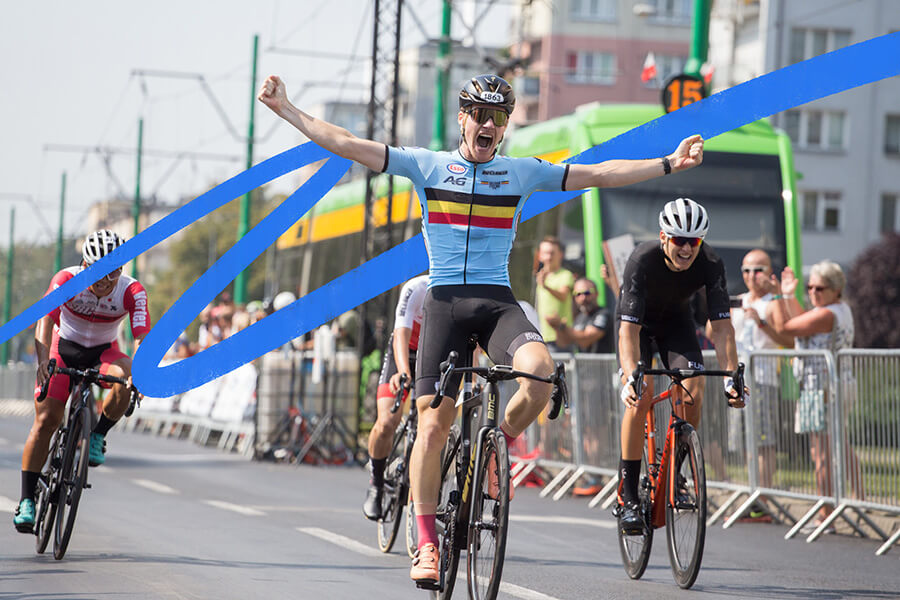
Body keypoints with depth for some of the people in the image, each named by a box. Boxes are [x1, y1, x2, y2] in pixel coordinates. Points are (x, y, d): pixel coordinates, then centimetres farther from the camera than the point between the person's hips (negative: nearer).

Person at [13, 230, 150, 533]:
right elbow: (46, 320, -36)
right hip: (63, 348, -1)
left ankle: (98, 436, -8)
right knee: (46, 420, -14)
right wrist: (43, 361, -53)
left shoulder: (132, 291, -23)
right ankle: (27, 500, -8)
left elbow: (142, 337, -33)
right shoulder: (66, 280, -25)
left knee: (127, 380, -33)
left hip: (103, 352, 1)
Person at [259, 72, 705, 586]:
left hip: (498, 302, 1)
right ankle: (427, 543, 2)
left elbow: (600, 175, 8)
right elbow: (347, 145, 4)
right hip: (445, 302, -1)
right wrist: (286, 109, 0)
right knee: (434, 422, -8)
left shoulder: (523, 173, 10)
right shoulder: (427, 166, 6)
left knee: (540, 370, -30)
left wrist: (669, 164, 2)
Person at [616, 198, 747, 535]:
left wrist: (731, 377, -38)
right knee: (640, 398, -22)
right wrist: (631, 377, -52)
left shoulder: (710, 264, -27)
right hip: (639, 322, -3)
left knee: (693, 394, -18)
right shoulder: (643, 261, -35)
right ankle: (627, 497, -16)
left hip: (676, 321, 3)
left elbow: (722, 325, -27)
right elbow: (629, 328, -39)